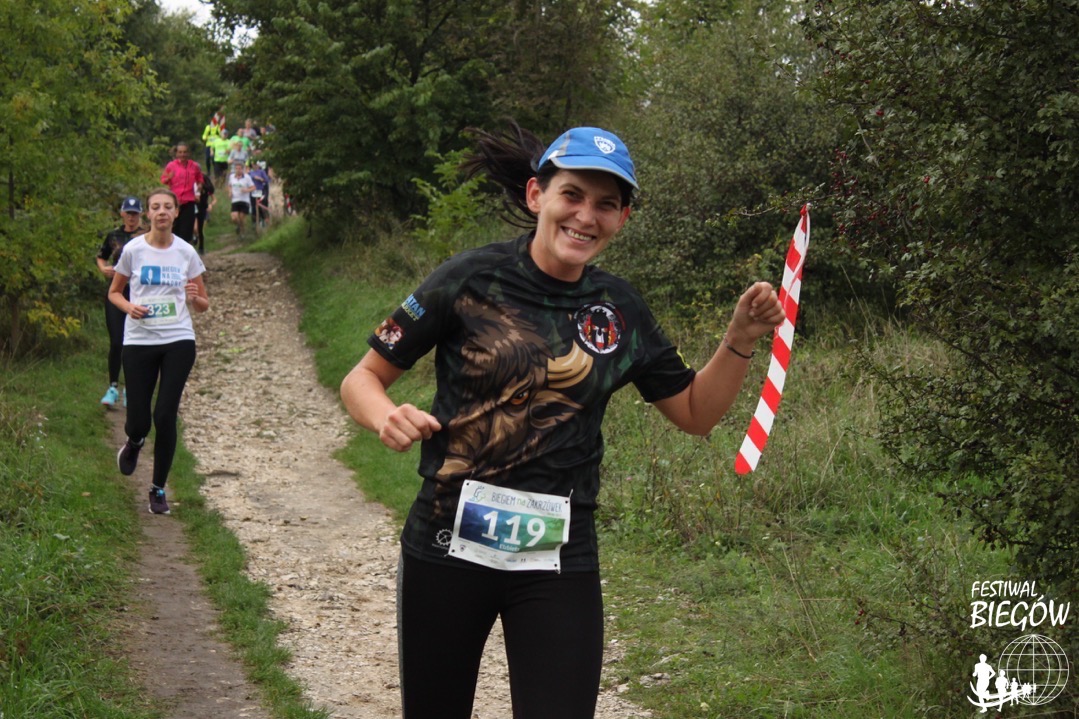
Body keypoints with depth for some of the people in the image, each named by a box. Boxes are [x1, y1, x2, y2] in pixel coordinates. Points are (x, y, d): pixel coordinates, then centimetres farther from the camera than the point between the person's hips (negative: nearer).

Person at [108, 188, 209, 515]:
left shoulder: (186, 252, 2)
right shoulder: (133, 250, -1)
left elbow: (203, 305, 9)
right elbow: (114, 292, 11)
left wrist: (194, 298, -14)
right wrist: (129, 307, -10)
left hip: (179, 341, 0)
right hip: (139, 341, 0)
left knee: (165, 416, -6)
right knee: (139, 420, -1)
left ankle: (158, 489, 10)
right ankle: (134, 443, 38)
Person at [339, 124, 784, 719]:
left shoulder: (619, 310, 3)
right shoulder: (472, 279, -7)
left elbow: (695, 413, 12)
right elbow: (362, 378, -3)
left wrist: (740, 341, -4)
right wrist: (388, 419, -24)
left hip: (559, 560, 2)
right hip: (446, 550, -1)